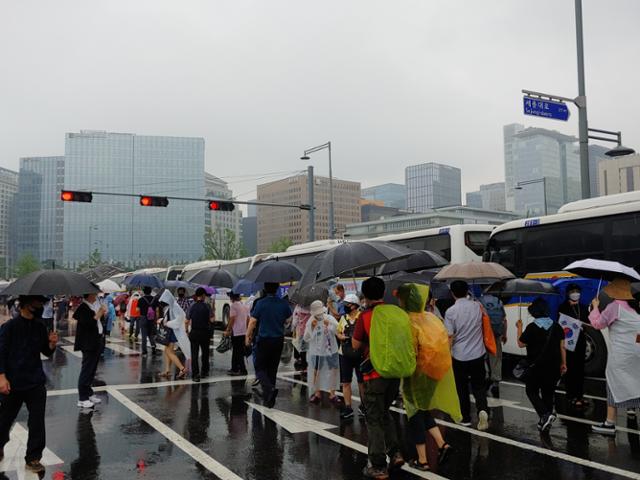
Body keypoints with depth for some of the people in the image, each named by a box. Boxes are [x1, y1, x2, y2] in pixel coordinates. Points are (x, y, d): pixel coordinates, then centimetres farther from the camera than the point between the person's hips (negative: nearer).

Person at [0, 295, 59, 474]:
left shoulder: (40, 327, 3)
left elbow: (46, 352, 11)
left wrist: (52, 344, -10)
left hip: (36, 383, 3)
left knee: (37, 422, 0)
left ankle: (33, 458, 12)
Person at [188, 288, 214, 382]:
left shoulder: (192, 306, -2)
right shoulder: (207, 306, -8)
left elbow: (187, 321, 0)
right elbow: (212, 320, -13)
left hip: (194, 332, 1)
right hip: (204, 333, -1)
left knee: (194, 354, 1)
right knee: (205, 353, 18)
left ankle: (195, 374, -6)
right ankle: (204, 372, 28)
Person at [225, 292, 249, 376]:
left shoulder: (234, 305, -11)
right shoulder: (245, 306, 12)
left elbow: (232, 319, -14)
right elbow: (248, 319, 15)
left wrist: (228, 330, -7)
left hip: (236, 332, -8)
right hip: (244, 332, 8)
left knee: (237, 352, -1)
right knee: (236, 351, 16)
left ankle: (243, 370, -1)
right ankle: (234, 369, 22)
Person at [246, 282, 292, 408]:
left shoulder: (260, 303, -11)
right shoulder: (284, 304, -1)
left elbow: (252, 322, -9)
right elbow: (289, 319, 9)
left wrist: (247, 337, 4)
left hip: (264, 340, -4)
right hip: (279, 340, 4)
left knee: (260, 368, 6)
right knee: (272, 369, 14)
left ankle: (269, 388, -20)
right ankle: (269, 399, 17)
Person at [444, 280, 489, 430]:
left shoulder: (450, 311, -14)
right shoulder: (477, 306, -3)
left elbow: (450, 337, -12)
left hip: (459, 356, -3)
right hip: (478, 354, 3)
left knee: (462, 388, 12)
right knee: (478, 386, 13)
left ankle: (466, 418, 20)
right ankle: (483, 409, -11)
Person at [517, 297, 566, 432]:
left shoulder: (532, 327, -14)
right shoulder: (556, 327, 1)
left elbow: (521, 344, -5)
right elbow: (562, 347, 4)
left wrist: (519, 328, 7)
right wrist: (563, 363, 13)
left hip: (537, 366, -5)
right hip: (554, 367, 5)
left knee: (531, 391, 8)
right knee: (548, 392, 15)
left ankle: (545, 414, -12)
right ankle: (546, 421, 20)